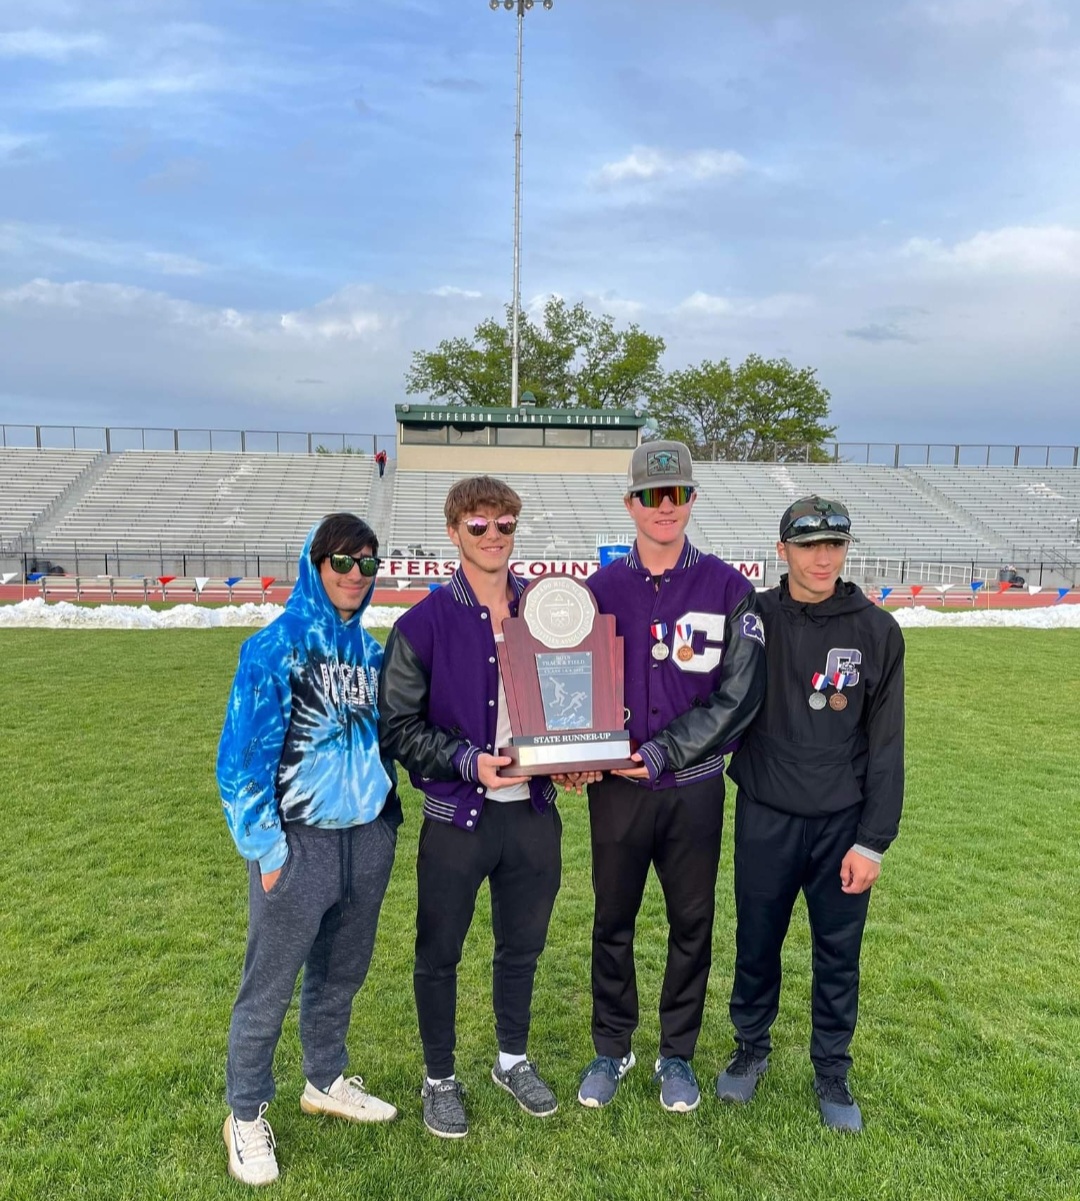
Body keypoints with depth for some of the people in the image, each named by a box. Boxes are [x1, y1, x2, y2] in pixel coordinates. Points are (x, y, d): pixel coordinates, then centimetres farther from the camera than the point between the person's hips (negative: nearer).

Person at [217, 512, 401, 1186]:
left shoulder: (371, 651, 7)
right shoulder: (275, 647, -10)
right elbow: (244, 755, -10)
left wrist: (389, 822, 12)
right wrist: (264, 846, -12)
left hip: (368, 835, 5)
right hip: (299, 840, -5)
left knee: (342, 972, 18)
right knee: (269, 986, 6)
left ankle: (327, 1083, 39)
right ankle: (247, 1116, 26)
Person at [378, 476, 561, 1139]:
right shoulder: (424, 623, -8)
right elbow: (400, 726, -8)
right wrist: (468, 761, -20)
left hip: (534, 812, 3)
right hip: (457, 816, -3)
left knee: (523, 945, 20)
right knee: (440, 954, 13)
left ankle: (514, 1059, 44)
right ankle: (440, 1079, 36)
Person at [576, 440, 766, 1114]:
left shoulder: (728, 589, -5)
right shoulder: (601, 589, 1)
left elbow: (738, 694, -10)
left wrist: (665, 751, -17)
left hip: (695, 788, -1)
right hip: (617, 788, 1)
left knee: (693, 924, 13)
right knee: (613, 921, 13)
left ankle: (678, 1055, 34)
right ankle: (612, 1050, 34)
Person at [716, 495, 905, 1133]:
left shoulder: (877, 631, -6)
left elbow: (886, 745, -4)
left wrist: (873, 841, -6)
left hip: (843, 824, 0)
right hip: (765, 819, 0)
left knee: (839, 956, 13)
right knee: (757, 945, 15)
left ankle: (833, 1072, 36)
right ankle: (752, 1049, 40)